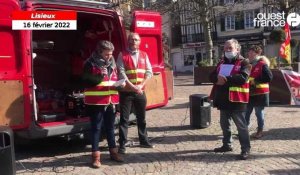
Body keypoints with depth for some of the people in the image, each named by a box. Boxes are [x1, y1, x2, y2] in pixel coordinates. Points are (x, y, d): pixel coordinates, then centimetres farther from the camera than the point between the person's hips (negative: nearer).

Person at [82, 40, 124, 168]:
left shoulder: (112, 63, 12)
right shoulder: (90, 64, -7)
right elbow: (86, 82, -14)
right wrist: (100, 76, -25)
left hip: (111, 101, 6)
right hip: (96, 102, -6)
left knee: (110, 127, 15)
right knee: (96, 128, 0)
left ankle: (113, 152, 27)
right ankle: (96, 155, 6)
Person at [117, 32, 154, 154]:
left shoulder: (144, 55, 10)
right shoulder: (122, 55, -1)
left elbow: (149, 72, 3)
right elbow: (121, 72, -11)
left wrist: (141, 85, -11)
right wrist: (132, 86, -20)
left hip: (140, 92, 4)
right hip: (126, 91, -3)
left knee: (141, 117, 14)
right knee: (124, 118, -2)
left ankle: (143, 140, 27)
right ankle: (122, 144, 2)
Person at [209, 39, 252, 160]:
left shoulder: (244, 62, -5)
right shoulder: (221, 62, 16)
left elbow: (242, 78, -21)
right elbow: (212, 76, 7)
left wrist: (225, 80, -20)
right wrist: (218, 78, -16)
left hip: (236, 100, -7)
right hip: (223, 99, 7)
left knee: (241, 125, -2)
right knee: (224, 124, 17)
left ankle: (245, 149, 5)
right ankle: (227, 145, 32)